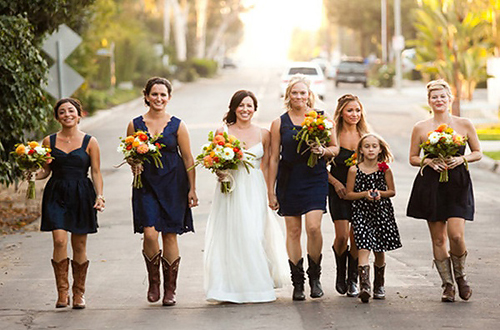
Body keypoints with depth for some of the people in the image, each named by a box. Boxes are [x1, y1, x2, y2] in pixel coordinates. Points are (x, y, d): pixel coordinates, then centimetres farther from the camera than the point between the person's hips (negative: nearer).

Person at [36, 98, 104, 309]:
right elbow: (45, 170, 11)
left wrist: (99, 195, -11)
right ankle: (62, 293, -7)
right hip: (56, 194, 0)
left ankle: (78, 294, 17)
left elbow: (96, 172, 2)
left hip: (81, 196, 0)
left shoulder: (89, 142, 2)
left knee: (79, 246, 4)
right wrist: (33, 174, -10)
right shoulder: (49, 141, 6)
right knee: (59, 240, -14)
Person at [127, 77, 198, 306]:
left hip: (173, 185, 0)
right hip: (146, 185, 0)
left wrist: (192, 189, 0)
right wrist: (134, 165, -9)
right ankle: (153, 282, 8)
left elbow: (188, 158, 3)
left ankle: (170, 289, 12)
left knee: (170, 236, 1)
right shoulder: (135, 125, 4)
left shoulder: (177, 125, 2)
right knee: (150, 234, -13)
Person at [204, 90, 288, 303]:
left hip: (254, 190, 1)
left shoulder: (263, 134, 8)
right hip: (230, 190, -1)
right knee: (231, 235, -5)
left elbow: (265, 167, 9)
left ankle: (255, 286, 6)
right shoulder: (223, 131, 5)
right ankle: (231, 288, 0)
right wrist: (220, 172, -14)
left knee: (254, 235, -5)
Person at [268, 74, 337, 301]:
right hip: (289, 180, 1)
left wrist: (323, 151, -11)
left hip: (315, 178, -1)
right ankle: (297, 282, 11)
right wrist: (271, 191, 2)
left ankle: (315, 276, 6)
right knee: (293, 231, 3)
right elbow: (274, 158, 4)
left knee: (313, 227, -14)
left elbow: (335, 148, 12)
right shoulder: (279, 123, 3)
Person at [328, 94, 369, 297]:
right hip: (339, 190, -2)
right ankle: (340, 273, 17)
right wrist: (335, 182, -12)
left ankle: (353, 280, 13)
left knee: (356, 237, -2)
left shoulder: (365, 135, 5)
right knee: (342, 236, -10)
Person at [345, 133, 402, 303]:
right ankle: (364, 286, -28)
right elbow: (348, 194, 4)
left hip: (382, 212, 2)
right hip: (361, 212, -2)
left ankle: (379, 286, 30)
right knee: (363, 248, -17)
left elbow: (392, 191, 9)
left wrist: (380, 193, -10)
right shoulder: (354, 170, 0)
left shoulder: (385, 169, 3)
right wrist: (364, 194, -12)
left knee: (379, 251, 10)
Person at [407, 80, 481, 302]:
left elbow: (477, 153, 10)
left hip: (458, 185, -1)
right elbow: (413, 158, 10)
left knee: (456, 235, -13)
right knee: (438, 238, 1)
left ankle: (460, 276, 14)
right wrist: (429, 161, -10)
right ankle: (447, 284, 12)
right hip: (431, 185, 1)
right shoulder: (420, 128, 4)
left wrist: (461, 159, -9)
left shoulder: (464, 125, 3)